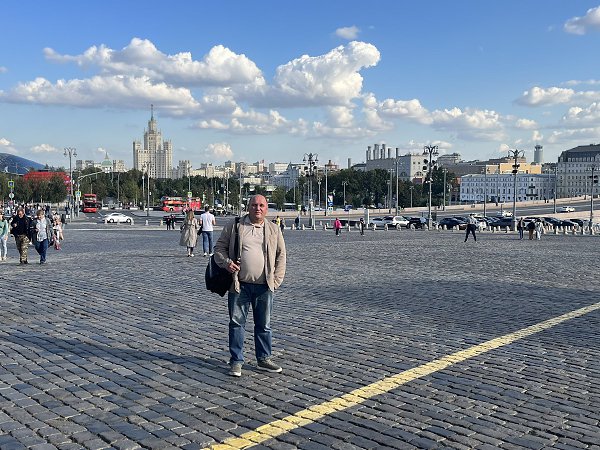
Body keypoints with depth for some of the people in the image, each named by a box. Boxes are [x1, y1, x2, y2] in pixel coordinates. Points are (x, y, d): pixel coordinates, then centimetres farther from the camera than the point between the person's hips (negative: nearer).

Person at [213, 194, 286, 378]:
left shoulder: (274, 230, 10)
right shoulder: (233, 227, 3)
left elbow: (281, 255, 12)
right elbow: (219, 248, 6)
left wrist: (277, 279, 3)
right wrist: (227, 263, -13)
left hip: (264, 286, 2)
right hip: (239, 285, -2)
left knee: (264, 325, 11)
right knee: (237, 323, 4)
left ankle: (264, 359, 25)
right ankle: (236, 361, 15)